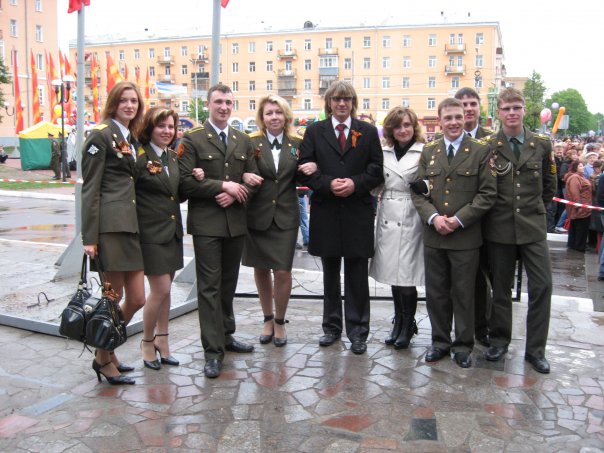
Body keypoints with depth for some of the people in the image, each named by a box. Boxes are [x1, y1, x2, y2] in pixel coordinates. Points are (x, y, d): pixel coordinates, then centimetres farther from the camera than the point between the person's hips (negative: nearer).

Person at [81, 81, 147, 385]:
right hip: (110, 225, -8)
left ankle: (107, 353, 28)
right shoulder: (101, 135, -4)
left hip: (131, 224, 8)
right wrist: (89, 236, -14)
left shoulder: (131, 138, 19)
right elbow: (90, 188, -9)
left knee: (136, 299, 8)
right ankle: (105, 361, 20)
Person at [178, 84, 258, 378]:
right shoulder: (192, 139, -2)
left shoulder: (243, 141, 13)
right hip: (206, 223, -5)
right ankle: (213, 351, 2)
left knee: (228, 284, 15)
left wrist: (234, 194, -10)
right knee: (209, 287, -3)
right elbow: (186, 181, -11)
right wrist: (223, 185, -15)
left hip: (236, 222, 5)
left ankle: (226, 335, 30)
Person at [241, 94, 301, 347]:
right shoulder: (251, 143, -1)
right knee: (261, 269, 13)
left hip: (285, 217, 0)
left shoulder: (297, 144, 4)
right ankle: (268, 319, 32)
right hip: (257, 215, 0)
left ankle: (280, 321, 19)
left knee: (282, 271, -5)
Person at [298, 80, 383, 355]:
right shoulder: (314, 131, 6)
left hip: (358, 212, -1)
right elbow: (305, 171, 0)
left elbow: (377, 171, 2)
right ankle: (332, 327, 26)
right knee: (330, 275, 13)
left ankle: (357, 332, 15)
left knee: (357, 276, 4)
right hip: (326, 212, 1)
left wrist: (355, 183, -15)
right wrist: (328, 184, -16)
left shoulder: (368, 132, 6)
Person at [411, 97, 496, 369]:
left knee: (463, 294, 8)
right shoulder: (428, 152, 9)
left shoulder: (480, 151, -1)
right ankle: (440, 342, 26)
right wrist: (433, 217, -12)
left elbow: (488, 193, -6)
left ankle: (463, 346, 22)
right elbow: (418, 191, 5)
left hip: (466, 237, -3)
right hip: (433, 235, 3)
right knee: (436, 293, 11)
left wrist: (458, 219, -14)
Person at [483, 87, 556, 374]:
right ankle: (499, 340, 26)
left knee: (542, 286, -1)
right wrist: (496, 211, 4)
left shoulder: (542, 145, 3)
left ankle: (535, 349, 12)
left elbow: (549, 184, 14)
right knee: (501, 288, 10)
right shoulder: (487, 147, -4)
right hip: (499, 228, -1)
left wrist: (535, 209, 13)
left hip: (533, 227, 1)